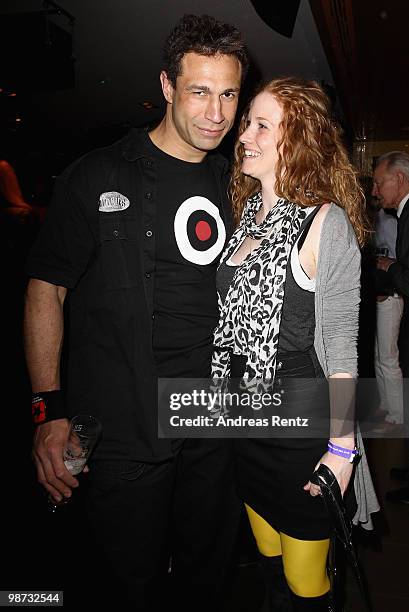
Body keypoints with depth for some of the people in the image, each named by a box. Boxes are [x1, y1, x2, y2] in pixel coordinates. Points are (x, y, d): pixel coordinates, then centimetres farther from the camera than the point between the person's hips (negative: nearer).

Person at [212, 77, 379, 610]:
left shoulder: (326, 221, -15)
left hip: (303, 425, -6)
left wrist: (342, 447, -12)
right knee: (271, 565, 25)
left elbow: (341, 345, -14)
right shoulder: (248, 213, 6)